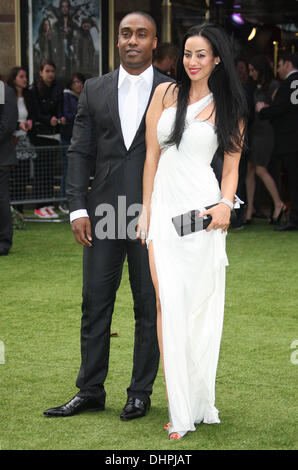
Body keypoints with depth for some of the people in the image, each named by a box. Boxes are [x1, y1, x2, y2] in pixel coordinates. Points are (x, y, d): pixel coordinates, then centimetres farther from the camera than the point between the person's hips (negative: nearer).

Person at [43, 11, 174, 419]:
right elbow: (80, 152, 7)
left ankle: (141, 392, 17)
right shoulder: (95, 90, 8)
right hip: (104, 213, 2)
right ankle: (90, 391, 17)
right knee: (95, 303, 6)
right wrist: (78, 207, -2)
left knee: (149, 306, 6)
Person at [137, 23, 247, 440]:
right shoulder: (166, 93, 9)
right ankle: (179, 409, -4)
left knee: (201, 304, 1)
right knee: (169, 305, -5)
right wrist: (146, 210, 4)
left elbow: (231, 167, 8)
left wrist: (226, 204, -11)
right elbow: (151, 154, 8)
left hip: (202, 211, -1)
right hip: (164, 208, 1)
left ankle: (198, 401, 11)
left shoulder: (228, 108, 7)